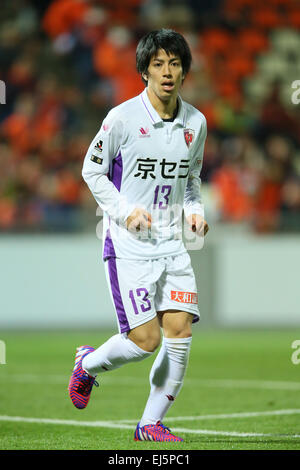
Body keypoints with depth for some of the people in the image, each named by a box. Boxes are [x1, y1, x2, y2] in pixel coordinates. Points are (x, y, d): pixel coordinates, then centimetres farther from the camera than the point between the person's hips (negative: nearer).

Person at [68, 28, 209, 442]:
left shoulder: (195, 123, 5)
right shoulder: (122, 118, -11)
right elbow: (92, 171, 0)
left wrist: (195, 211, 2)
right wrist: (126, 210, -12)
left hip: (172, 244, 5)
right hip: (128, 244, -5)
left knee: (180, 330, -6)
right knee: (146, 339, -11)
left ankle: (151, 423, 8)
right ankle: (89, 364, 22)